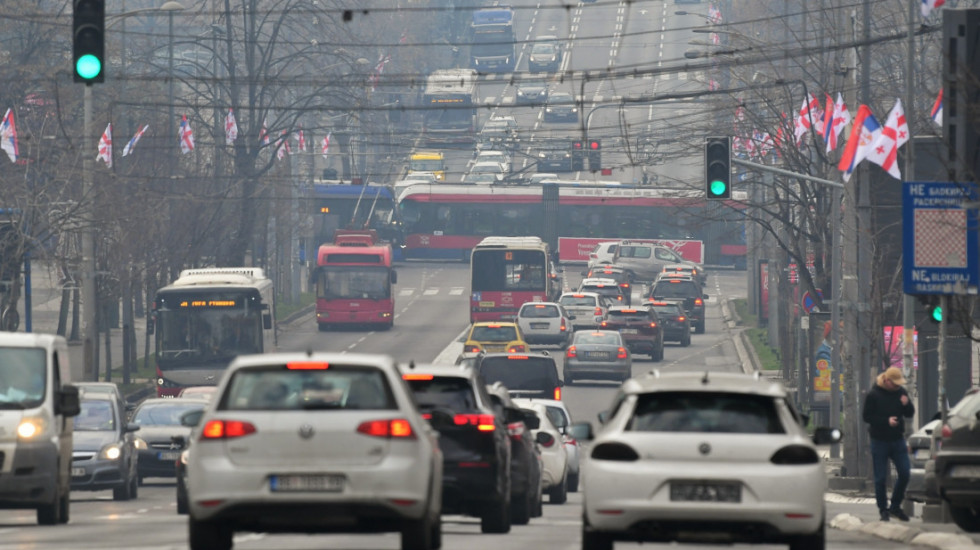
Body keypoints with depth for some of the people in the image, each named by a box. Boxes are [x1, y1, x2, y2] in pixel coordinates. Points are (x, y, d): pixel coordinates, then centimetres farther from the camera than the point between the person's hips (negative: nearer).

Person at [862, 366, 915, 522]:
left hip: (898, 440, 4)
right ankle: (883, 509, 10)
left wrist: (906, 404, -13)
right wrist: (886, 421, -21)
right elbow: (867, 416, -11)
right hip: (880, 441, -4)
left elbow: (910, 414, 9)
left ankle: (895, 506, 15)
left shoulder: (900, 392, 5)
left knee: (904, 474, 0)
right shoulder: (873, 395, -9)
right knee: (880, 478, -1)